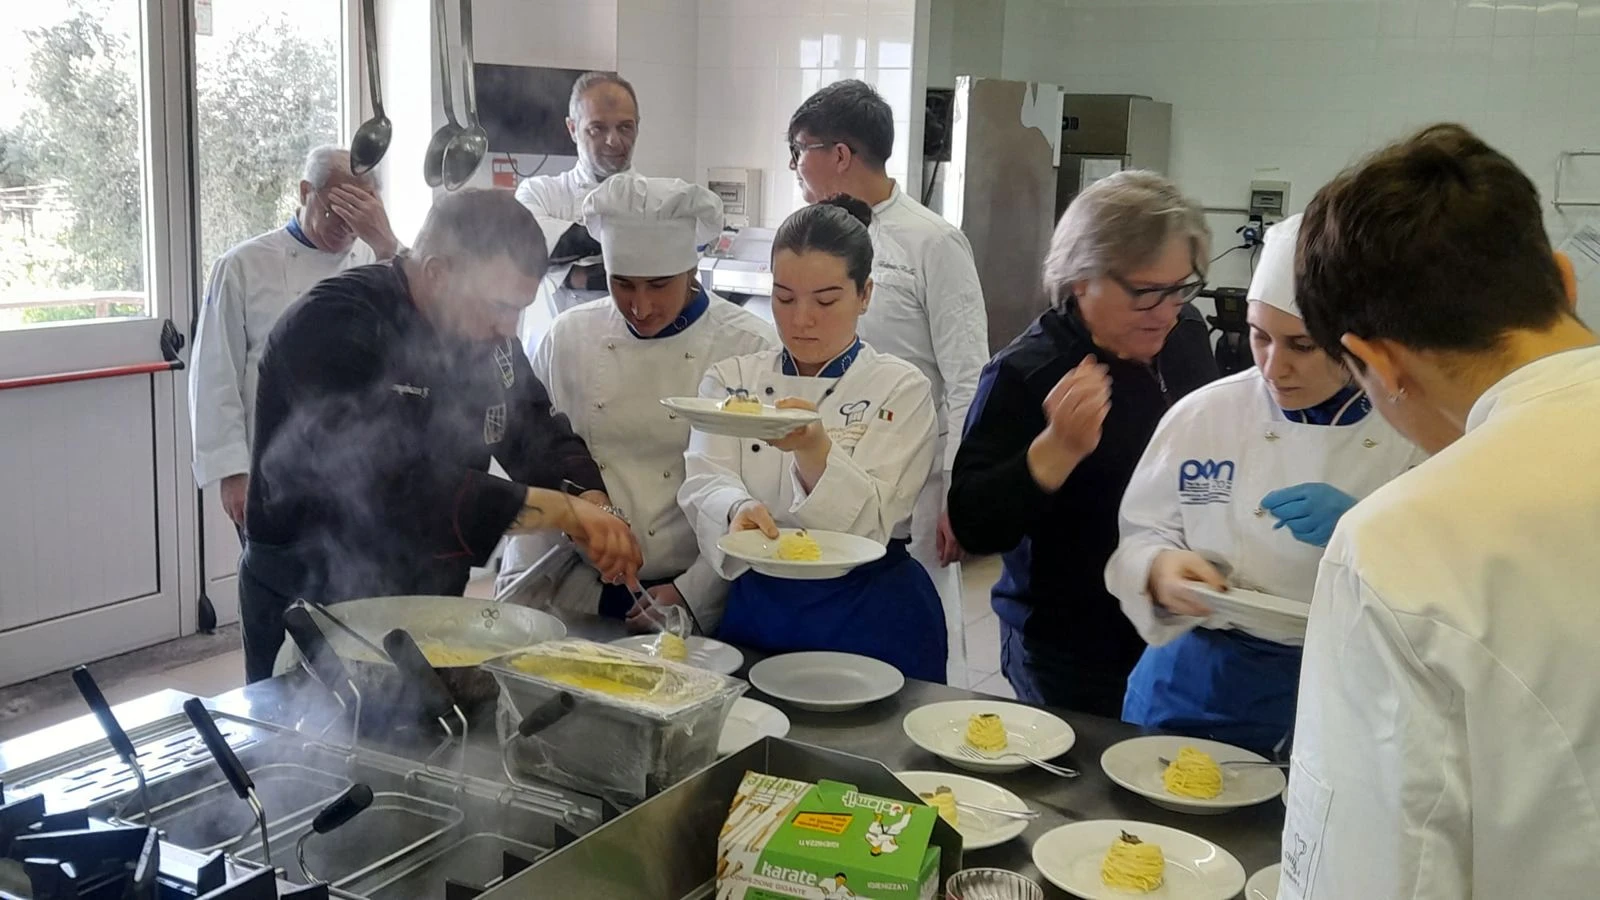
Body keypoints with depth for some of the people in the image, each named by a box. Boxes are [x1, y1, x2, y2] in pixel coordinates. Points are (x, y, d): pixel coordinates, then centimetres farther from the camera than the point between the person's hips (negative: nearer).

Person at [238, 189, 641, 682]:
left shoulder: (485, 331, 2)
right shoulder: (335, 328, -23)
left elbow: (541, 437, 4)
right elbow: (399, 490, -33)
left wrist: (594, 510, -18)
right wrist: (564, 512, -33)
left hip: (429, 603, 7)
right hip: (313, 612, -6)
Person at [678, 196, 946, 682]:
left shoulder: (902, 390, -3)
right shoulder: (731, 379, 6)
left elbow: (870, 524, -14)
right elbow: (706, 484, -8)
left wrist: (814, 450, -31)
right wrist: (740, 510, -30)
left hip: (871, 622, -2)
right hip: (756, 610, 2)